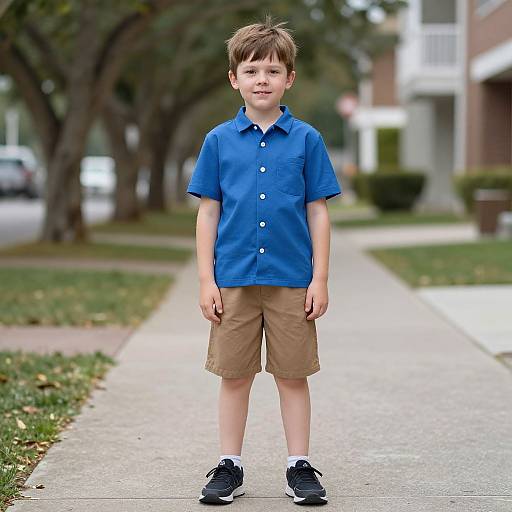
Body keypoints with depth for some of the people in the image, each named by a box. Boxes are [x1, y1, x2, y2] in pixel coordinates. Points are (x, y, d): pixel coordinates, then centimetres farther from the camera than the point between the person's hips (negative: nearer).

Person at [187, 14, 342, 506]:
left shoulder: (306, 139, 2)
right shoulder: (219, 141, 3)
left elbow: (318, 211, 3)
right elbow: (208, 212, 5)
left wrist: (319, 279, -1)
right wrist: (206, 280, -1)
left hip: (292, 281, -1)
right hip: (234, 281, 1)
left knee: (293, 376, 6)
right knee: (234, 376, 8)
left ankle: (300, 466, 17)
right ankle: (229, 466, 19)